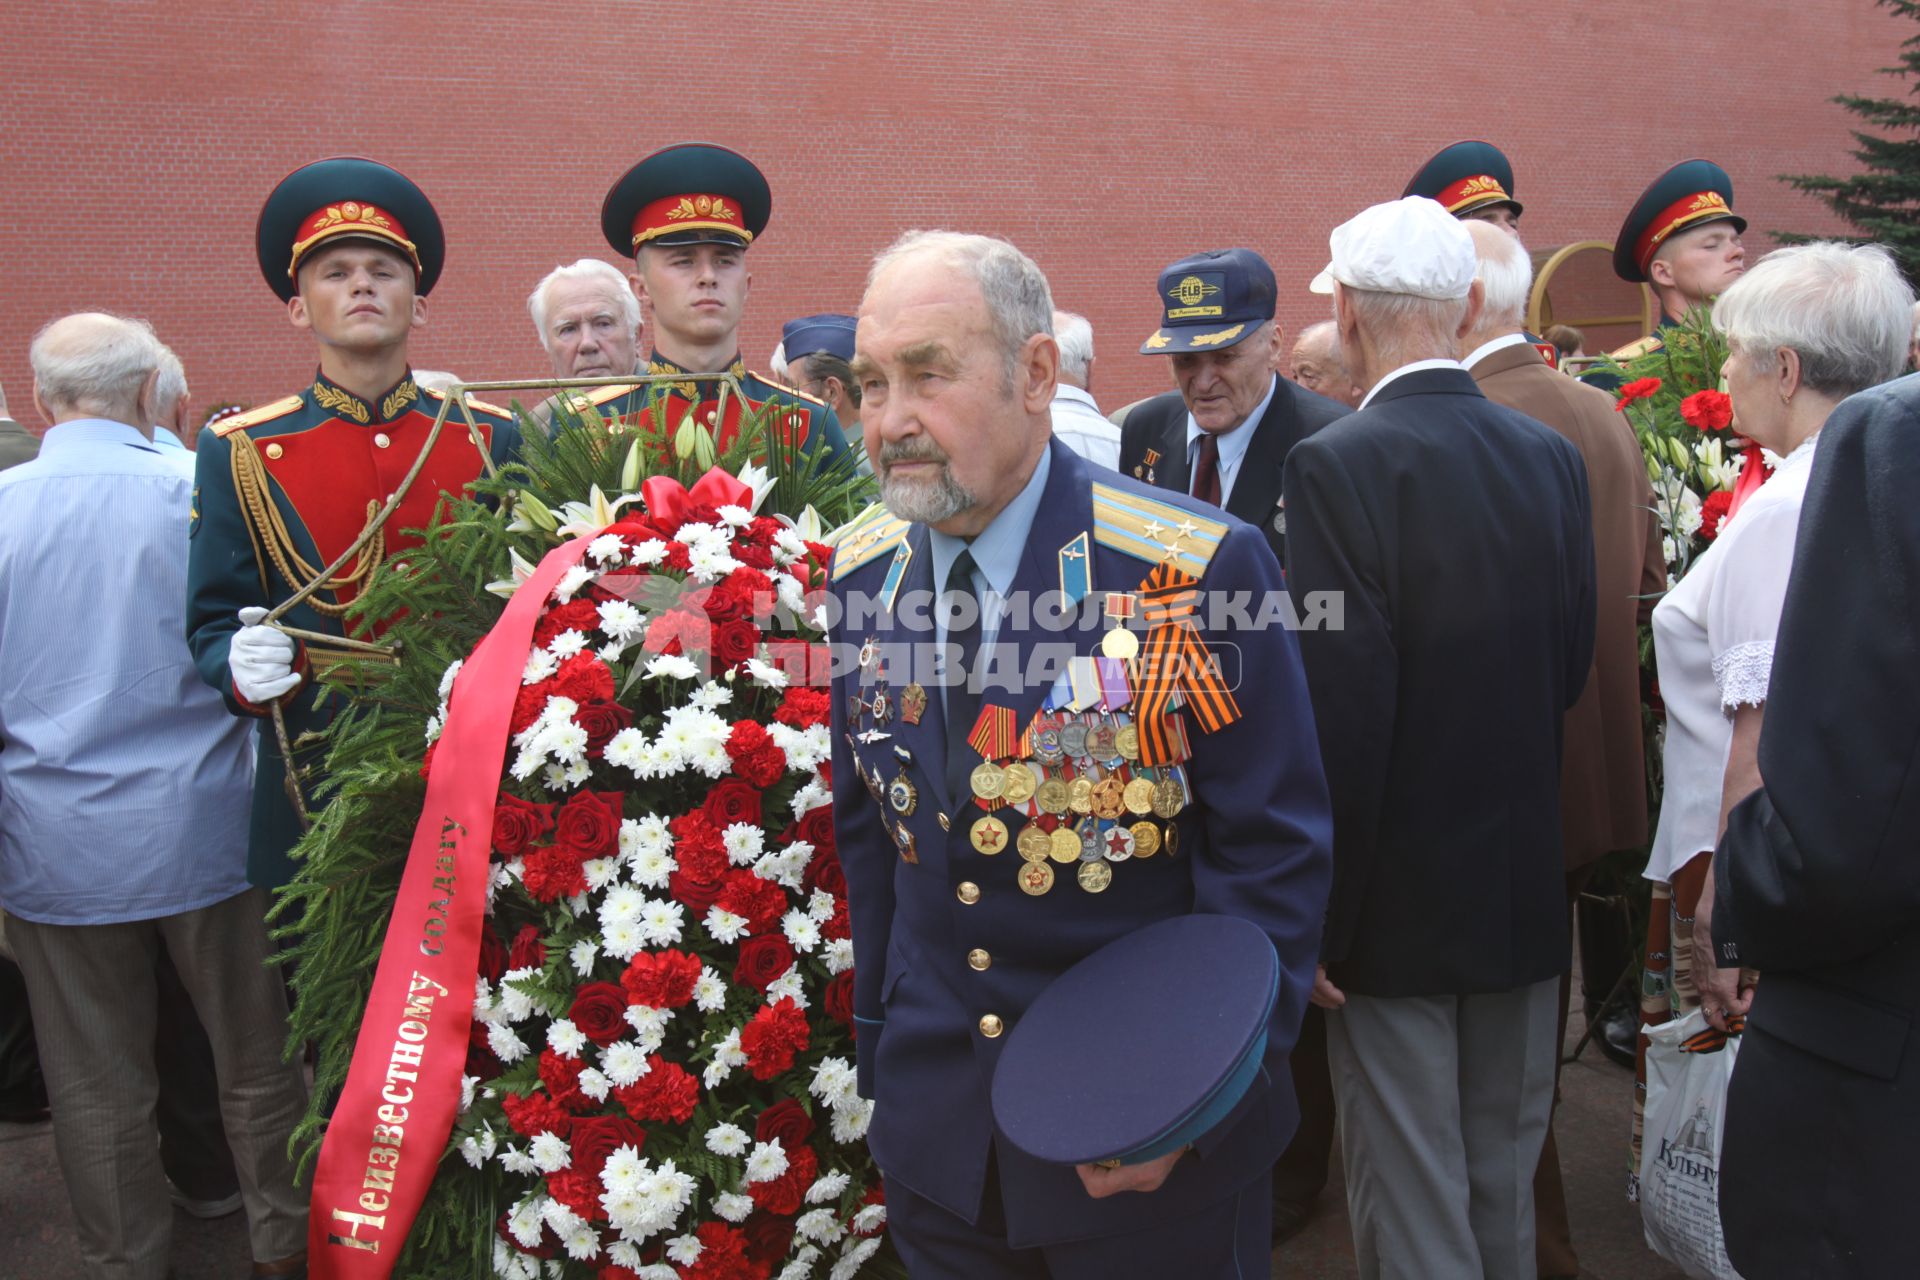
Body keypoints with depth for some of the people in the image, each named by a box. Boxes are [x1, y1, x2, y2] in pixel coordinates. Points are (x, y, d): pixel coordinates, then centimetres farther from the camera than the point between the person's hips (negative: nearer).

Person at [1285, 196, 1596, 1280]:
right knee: (1504, 1189, 23)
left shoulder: (1339, 465, -19)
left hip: (1400, 906, -6)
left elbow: (1341, 717, -22)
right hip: (1527, 894, 6)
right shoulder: (1553, 456, 0)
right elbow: (1572, 671, 6)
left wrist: (1313, 920, -13)